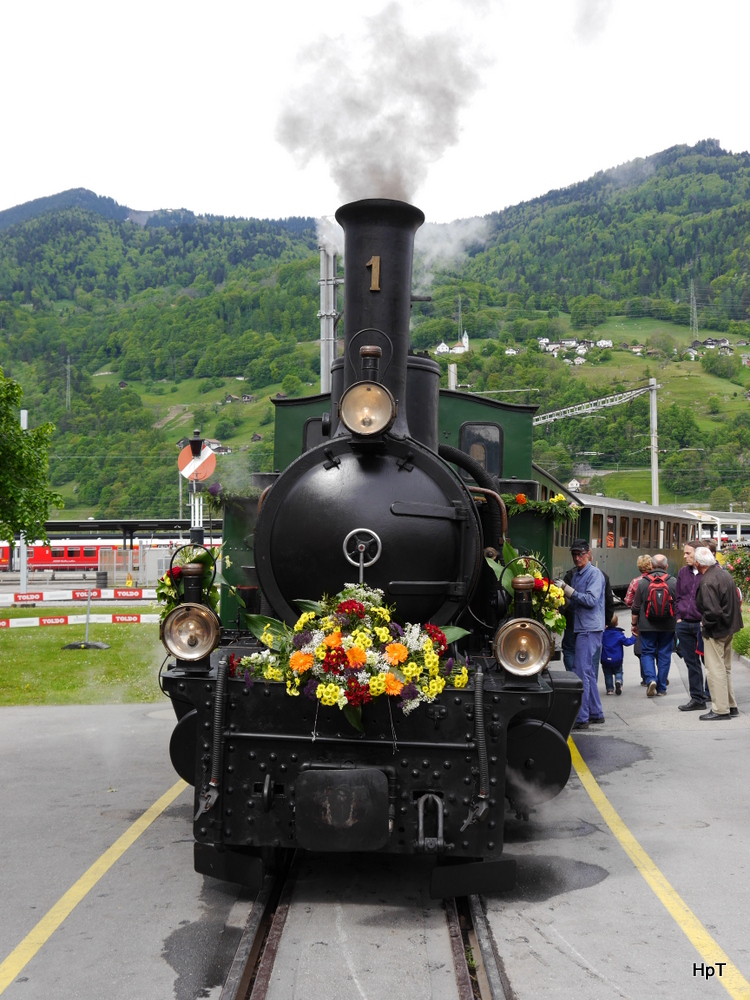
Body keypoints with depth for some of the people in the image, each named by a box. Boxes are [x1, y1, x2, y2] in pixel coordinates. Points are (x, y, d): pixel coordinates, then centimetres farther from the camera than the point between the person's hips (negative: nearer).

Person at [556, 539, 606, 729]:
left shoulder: (595, 574, -10)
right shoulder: (576, 575, 17)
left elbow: (591, 600, -20)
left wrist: (568, 590, -21)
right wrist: (563, 597, 2)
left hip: (591, 629, -9)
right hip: (582, 628, 9)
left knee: (582, 672, -11)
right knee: (588, 672, 14)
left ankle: (581, 718, -10)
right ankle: (596, 713, 23)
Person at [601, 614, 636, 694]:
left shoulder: (603, 633, -4)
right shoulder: (619, 634, -8)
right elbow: (627, 642, -7)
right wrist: (634, 637, 5)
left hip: (605, 660, 0)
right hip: (617, 660, 0)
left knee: (608, 674, 11)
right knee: (618, 672, 14)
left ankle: (610, 689, 5)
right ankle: (618, 681, -15)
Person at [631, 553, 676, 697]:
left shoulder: (643, 583, -5)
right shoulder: (673, 582, -3)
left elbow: (636, 608, -1)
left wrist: (634, 624, 11)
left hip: (647, 626, -1)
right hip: (667, 627, 1)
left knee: (647, 653, 10)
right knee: (664, 655, 9)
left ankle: (651, 679, -11)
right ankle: (661, 688, 12)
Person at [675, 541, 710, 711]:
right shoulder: (683, 572, 10)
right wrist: (679, 617, 8)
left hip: (702, 625, -6)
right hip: (684, 625, 6)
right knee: (691, 662, 9)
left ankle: (709, 693, 20)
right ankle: (697, 698, 14)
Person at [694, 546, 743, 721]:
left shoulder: (707, 582, -23)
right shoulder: (725, 574, 7)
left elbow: (713, 612, -29)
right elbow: (735, 600, 18)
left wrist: (705, 623, -13)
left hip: (715, 630, -9)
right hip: (729, 628, 10)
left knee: (715, 669, -1)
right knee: (725, 668, 18)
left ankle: (720, 709, 3)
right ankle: (731, 705, 26)